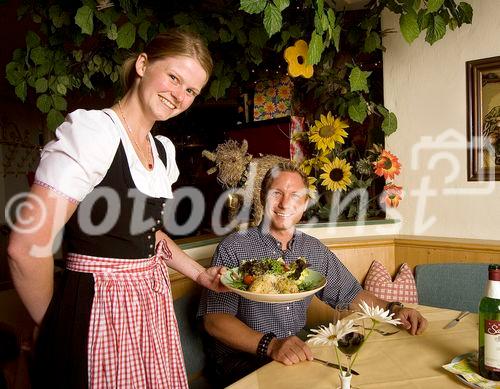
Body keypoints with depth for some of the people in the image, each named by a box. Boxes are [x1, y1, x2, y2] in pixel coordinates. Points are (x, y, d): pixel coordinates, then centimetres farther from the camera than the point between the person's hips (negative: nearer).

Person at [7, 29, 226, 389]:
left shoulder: (164, 150, 7)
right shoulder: (90, 130, -18)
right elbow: (26, 247, -20)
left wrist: (201, 274, 13)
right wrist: (51, 325, -6)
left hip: (153, 302, 8)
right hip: (99, 306, -7)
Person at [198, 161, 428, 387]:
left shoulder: (314, 250, 7)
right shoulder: (233, 249, -11)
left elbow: (350, 294, 16)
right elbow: (214, 319, -17)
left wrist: (393, 309, -1)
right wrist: (270, 345, -31)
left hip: (300, 356, 5)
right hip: (242, 362, -5)